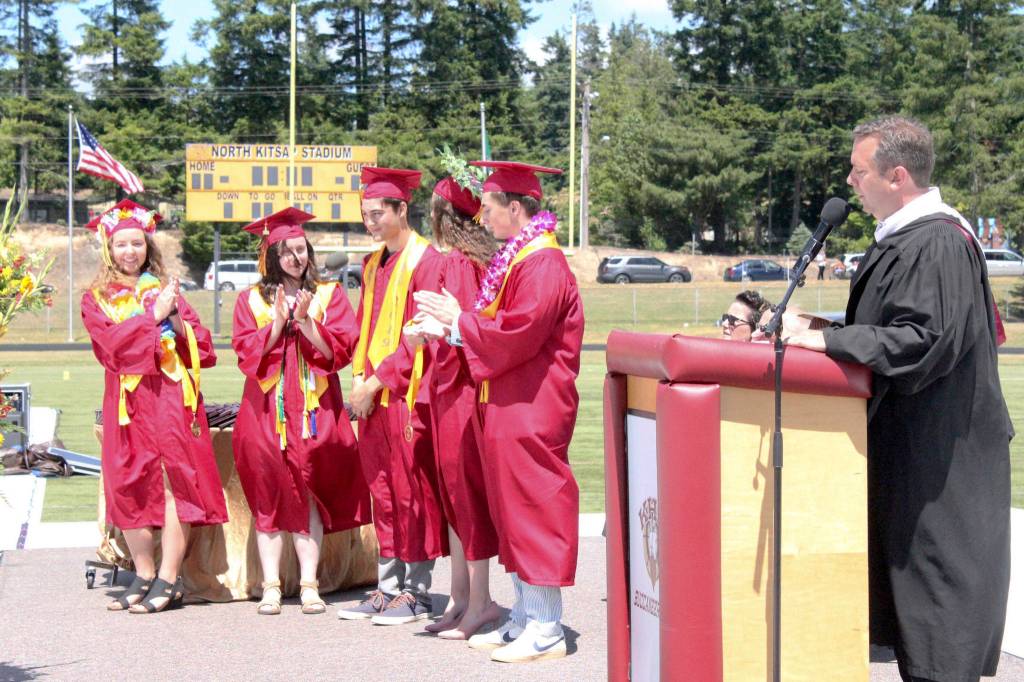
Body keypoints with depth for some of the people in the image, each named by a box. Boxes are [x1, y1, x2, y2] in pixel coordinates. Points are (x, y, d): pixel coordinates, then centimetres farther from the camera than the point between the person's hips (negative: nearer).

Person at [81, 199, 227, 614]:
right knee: (130, 486, -2)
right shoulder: (96, 299, 12)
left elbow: (202, 347, 8)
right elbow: (112, 342, -7)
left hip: (172, 396, 0)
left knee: (175, 480, -9)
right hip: (129, 400, 0)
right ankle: (144, 576, 9)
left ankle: (168, 580, -8)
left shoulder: (167, 290, 15)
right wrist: (153, 315, -10)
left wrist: (176, 319, -9)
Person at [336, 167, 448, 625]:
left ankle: (417, 592, 5)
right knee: (383, 493, 10)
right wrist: (360, 378, 3)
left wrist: (378, 381, -15)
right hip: (372, 394, 8)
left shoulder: (426, 261, -9)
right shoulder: (373, 266, 16)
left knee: (412, 492, -2)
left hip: (408, 394, -8)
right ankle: (388, 587, 17)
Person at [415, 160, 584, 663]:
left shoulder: (543, 264, -17)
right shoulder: (515, 259, 15)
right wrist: (452, 322, 4)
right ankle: (525, 618, 20)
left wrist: (459, 322, -11)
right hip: (509, 405, 10)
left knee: (533, 507, -6)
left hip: (532, 410, -10)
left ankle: (546, 630, -1)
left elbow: (518, 334, -23)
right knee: (512, 509, 13)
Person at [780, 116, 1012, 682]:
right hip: (908, 447, 10)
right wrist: (820, 330, 9)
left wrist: (827, 339, -23)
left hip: (936, 458, -10)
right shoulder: (904, 237, 12)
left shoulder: (937, 243, -20)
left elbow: (925, 340, -27)